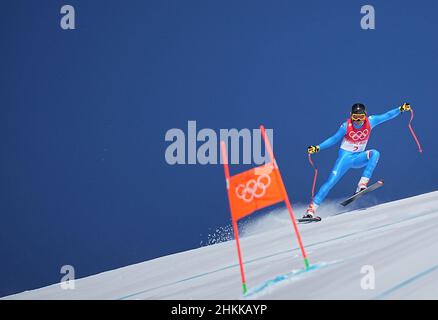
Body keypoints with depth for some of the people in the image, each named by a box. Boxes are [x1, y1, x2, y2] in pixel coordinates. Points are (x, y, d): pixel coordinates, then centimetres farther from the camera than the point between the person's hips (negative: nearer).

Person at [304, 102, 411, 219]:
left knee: (375, 153, -27)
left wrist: (401, 109, -21)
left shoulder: (370, 122, -10)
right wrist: (317, 148, -13)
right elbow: (333, 139, -6)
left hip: (358, 158, 3)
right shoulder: (346, 126, -15)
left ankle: (362, 185, -27)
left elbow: (387, 116, -9)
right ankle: (311, 209, -13)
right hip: (345, 157, -3)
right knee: (331, 181, -16)